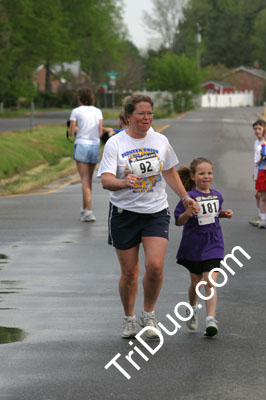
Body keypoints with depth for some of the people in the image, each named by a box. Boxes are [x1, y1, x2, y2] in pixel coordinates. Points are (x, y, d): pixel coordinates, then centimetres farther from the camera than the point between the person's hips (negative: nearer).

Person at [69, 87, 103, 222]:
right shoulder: (98, 112, 7)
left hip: (81, 145, -4)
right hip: (95, 145, 4)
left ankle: (89, 211, -14)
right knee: (89, 178, 17)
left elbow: (71, 133, -4)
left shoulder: (76, 111, -4)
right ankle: (84, 207, 28)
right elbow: (100, 132, 5)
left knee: (85, 179, -5)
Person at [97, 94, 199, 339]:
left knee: (155, 265, -16)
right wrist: (124, 182, -38)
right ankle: (129, 319, 25)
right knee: (129, 272, 4)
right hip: (124, 213, -2)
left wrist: (185, 197, 19)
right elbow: (106, 180, -18)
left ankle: (149, 315, 7)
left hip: (156, 212, 2)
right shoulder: (115, 144, -8)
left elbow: (169, 171, 20)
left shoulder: (160, 141, 4)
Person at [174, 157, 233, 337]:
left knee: (210, 282, -10)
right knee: (196, 282, 14)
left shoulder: (217, 196, 4)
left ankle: (211, 319, -15)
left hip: (213, 245, 2)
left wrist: (224, 214, 5)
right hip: (193, 246, -2)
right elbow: (179, 221, -10)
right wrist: (187, 213, -29)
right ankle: (192, 309, 41)